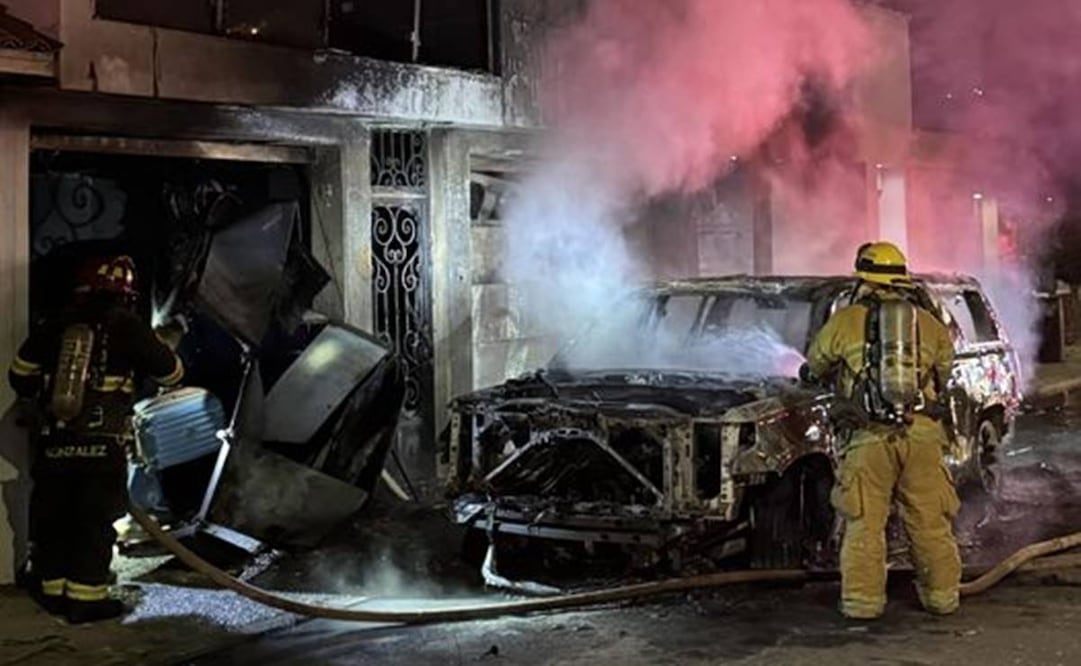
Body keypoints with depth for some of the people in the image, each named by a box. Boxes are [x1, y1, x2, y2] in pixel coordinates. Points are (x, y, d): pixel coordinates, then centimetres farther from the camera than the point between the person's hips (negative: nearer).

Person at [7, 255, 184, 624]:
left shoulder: (53, 325, 7)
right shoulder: (125, 326, -5)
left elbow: (20, 375, 14)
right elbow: (170, 373, 2)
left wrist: (37, 402, 34)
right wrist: (165, 347, 23)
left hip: (52, 444, 4)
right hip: (102, 446, -4)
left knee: (52, 520, 14)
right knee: (95, 523, 3)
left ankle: (53, 590, 23)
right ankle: (86, 598, 4)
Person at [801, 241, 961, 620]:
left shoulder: (845, 321, 5)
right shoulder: (930, 324, 13)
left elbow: (815, 367, 20)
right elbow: (944, 374, 23)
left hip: (872, 436, -2)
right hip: (923, 433, 2)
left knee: (865, 523, 5)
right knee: (931, 521, 11)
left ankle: (863, 599, 7)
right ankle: (942, 596, 18)